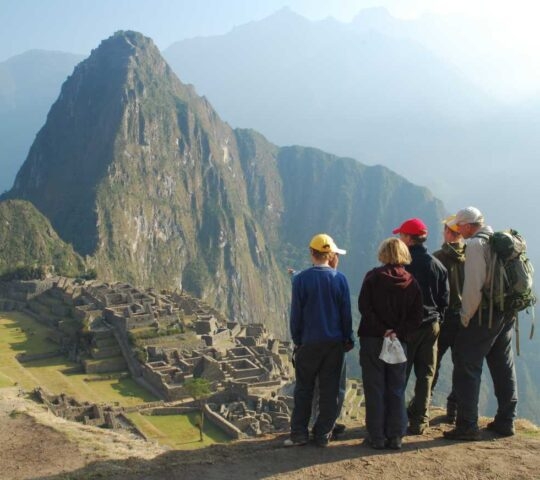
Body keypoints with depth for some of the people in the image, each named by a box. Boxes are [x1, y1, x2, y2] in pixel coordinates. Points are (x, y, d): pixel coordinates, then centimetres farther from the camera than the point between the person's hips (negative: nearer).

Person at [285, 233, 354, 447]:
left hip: (309, 342, -1)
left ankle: (299, 433, 10)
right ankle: (323, 435, 12)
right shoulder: (339, 279, -4)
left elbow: (295, 313, -4)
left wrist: (296, 339, 7)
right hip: (335, 342, 1)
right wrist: (348, 338, 13)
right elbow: (346, 313, 2)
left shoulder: (301, 279, -8)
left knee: (304, 389, 9)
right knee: (329, 390, 8)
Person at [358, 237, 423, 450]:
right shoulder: (411, 282, 2)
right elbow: (417, 315, -3)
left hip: (372, 339, -2)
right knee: (396, 390, 11)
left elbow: (364, 307, -13)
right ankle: (395, 436, 11)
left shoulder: (373, 277, -5)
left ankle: (377, 436, 5)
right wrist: (398, 333, -7)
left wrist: (382, 330, -12)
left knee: (375, 389, 4)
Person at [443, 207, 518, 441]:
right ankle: (505, 422, 23)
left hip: (485, 313, -8)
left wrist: (465, 316, -10)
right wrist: (508, 309, 18)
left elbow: (473, 285, -19)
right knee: (504, 367, 16)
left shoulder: (476, 244, -13)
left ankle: (467, 426, -3)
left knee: (467, 368, -3)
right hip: (508, 313, 8)